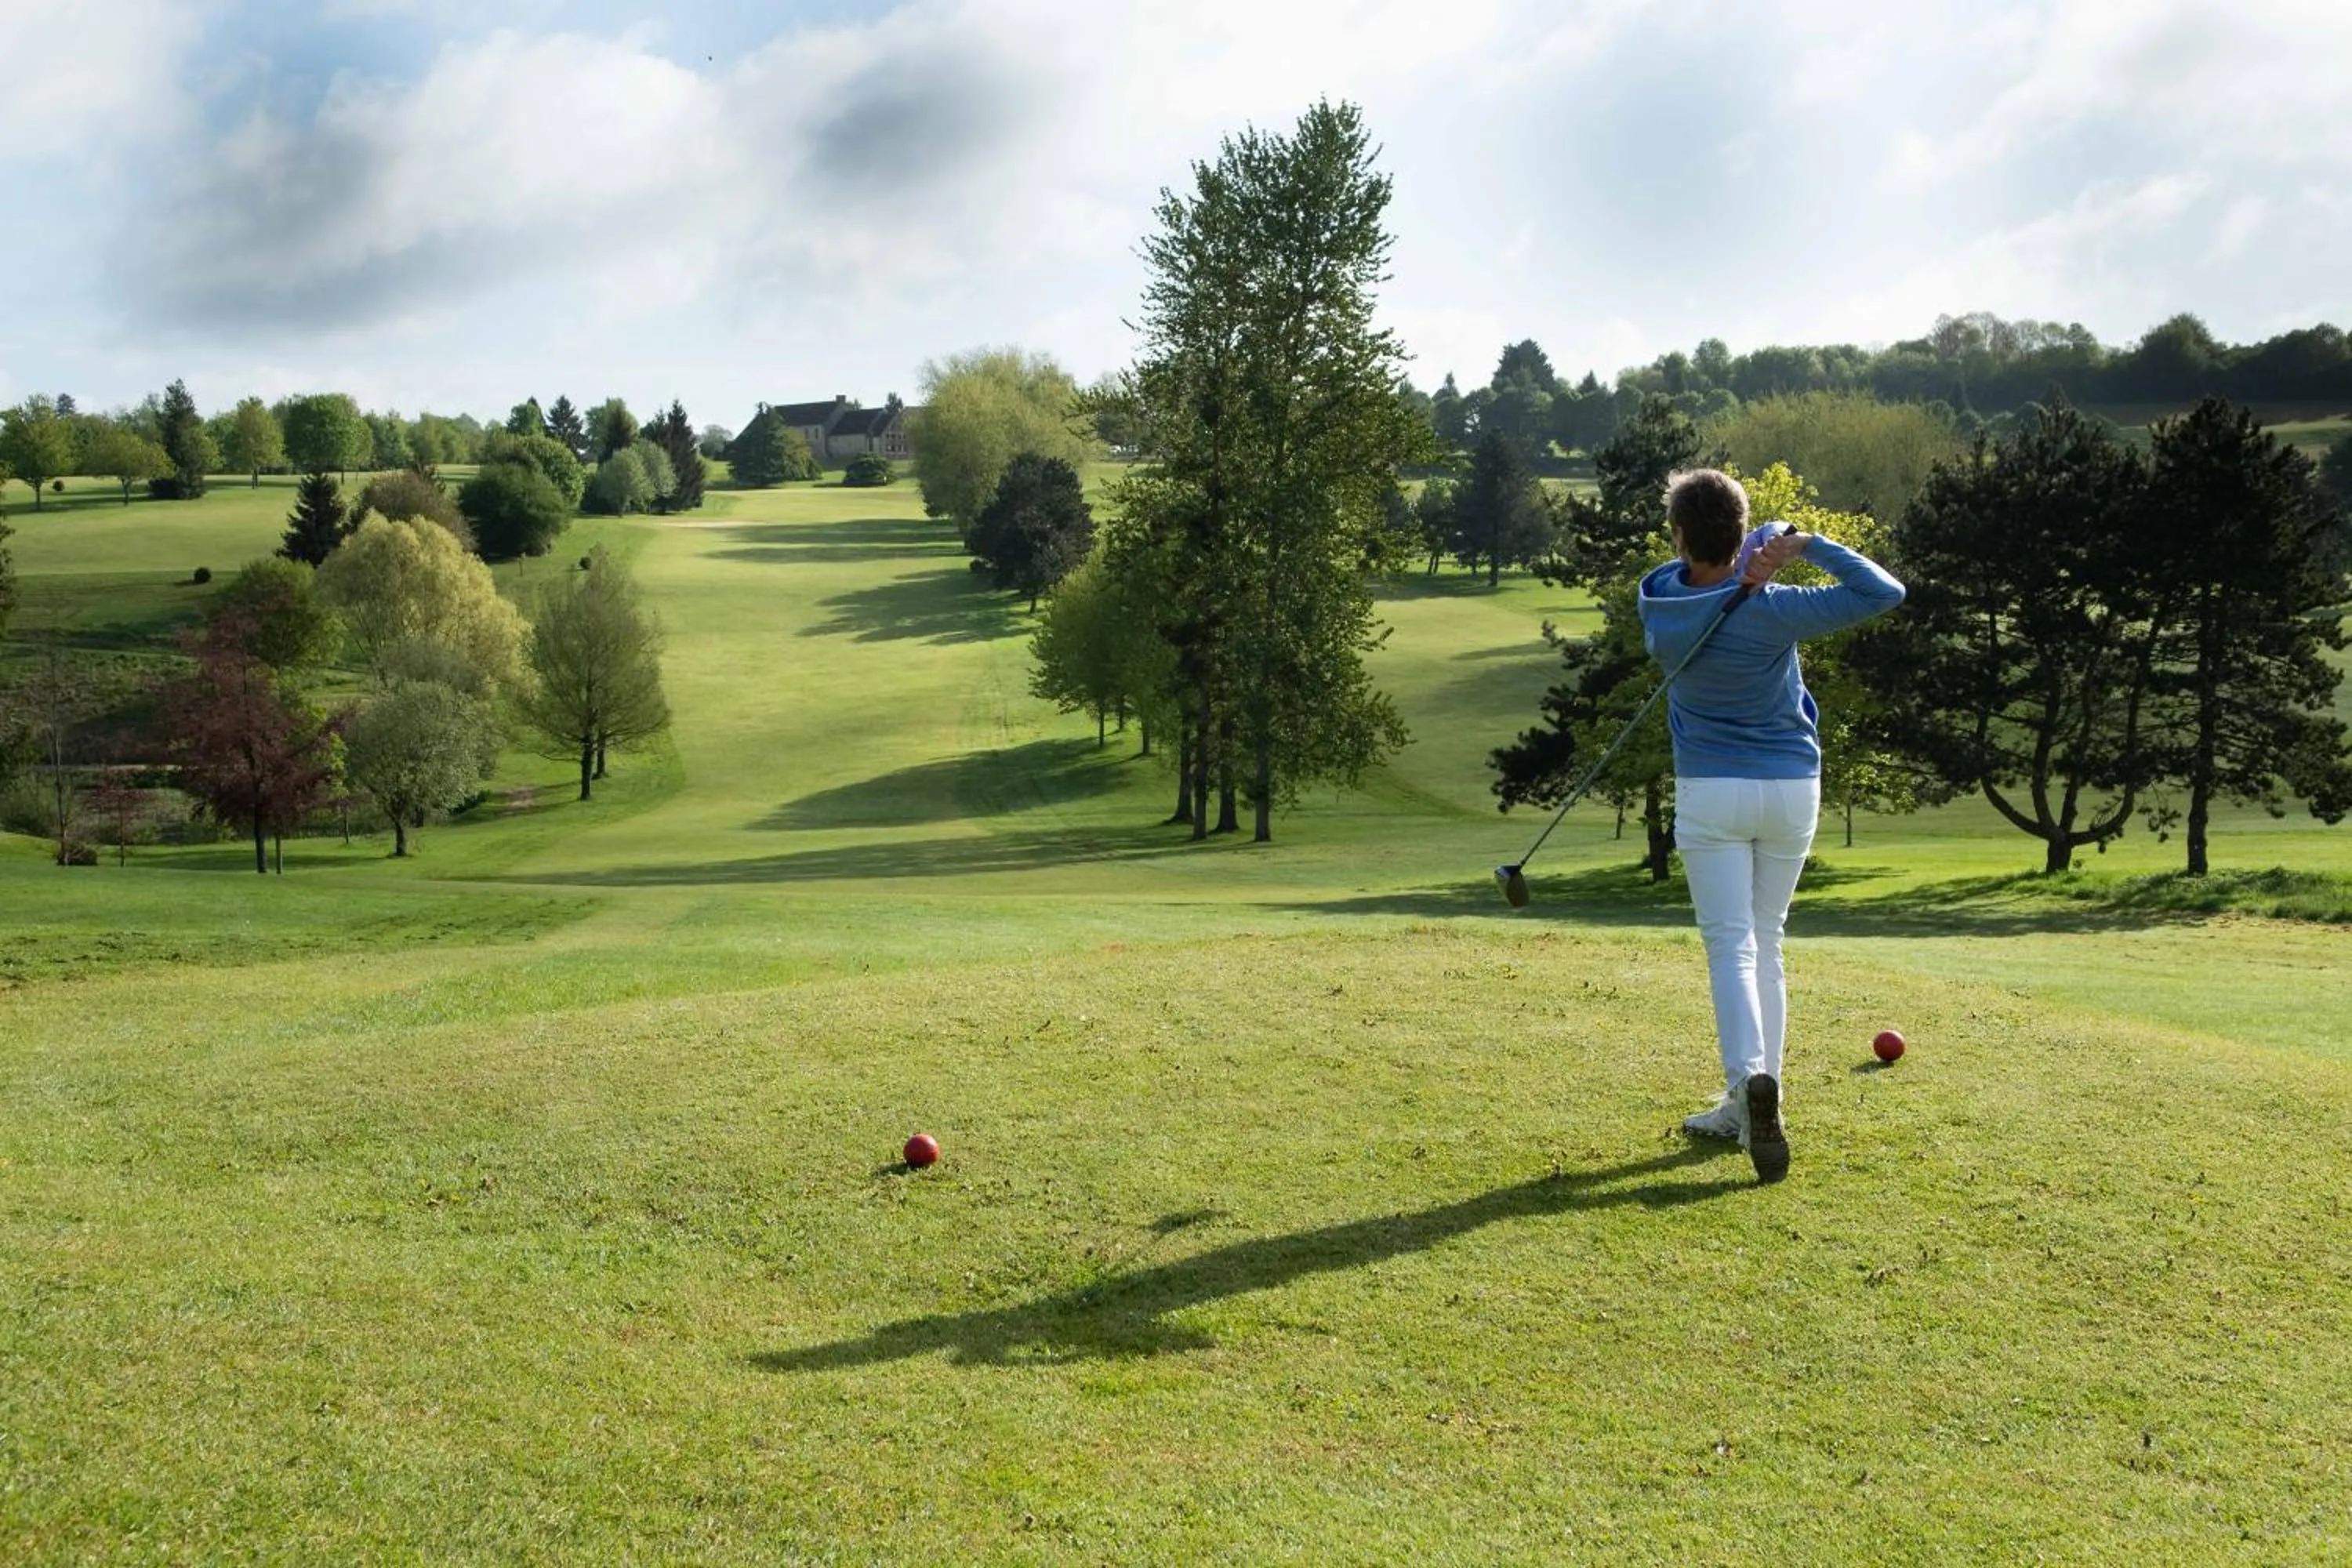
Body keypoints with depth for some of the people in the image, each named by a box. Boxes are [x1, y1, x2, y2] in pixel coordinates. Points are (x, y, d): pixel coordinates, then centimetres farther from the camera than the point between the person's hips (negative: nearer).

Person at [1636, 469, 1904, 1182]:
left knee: (1731, 946, -5)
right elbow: (1885, 592, -13)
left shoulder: (1658, 601, -9)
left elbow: (1708, 567, 5)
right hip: (1792, 788, 1)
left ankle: (1750, 1076, -31)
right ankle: (1747, 1109, 13)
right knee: (1765, 944, 13)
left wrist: (1764, 551, -17)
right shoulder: (1772, 613, -16)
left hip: (1710, 791, -1)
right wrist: (1806, 545, -12)